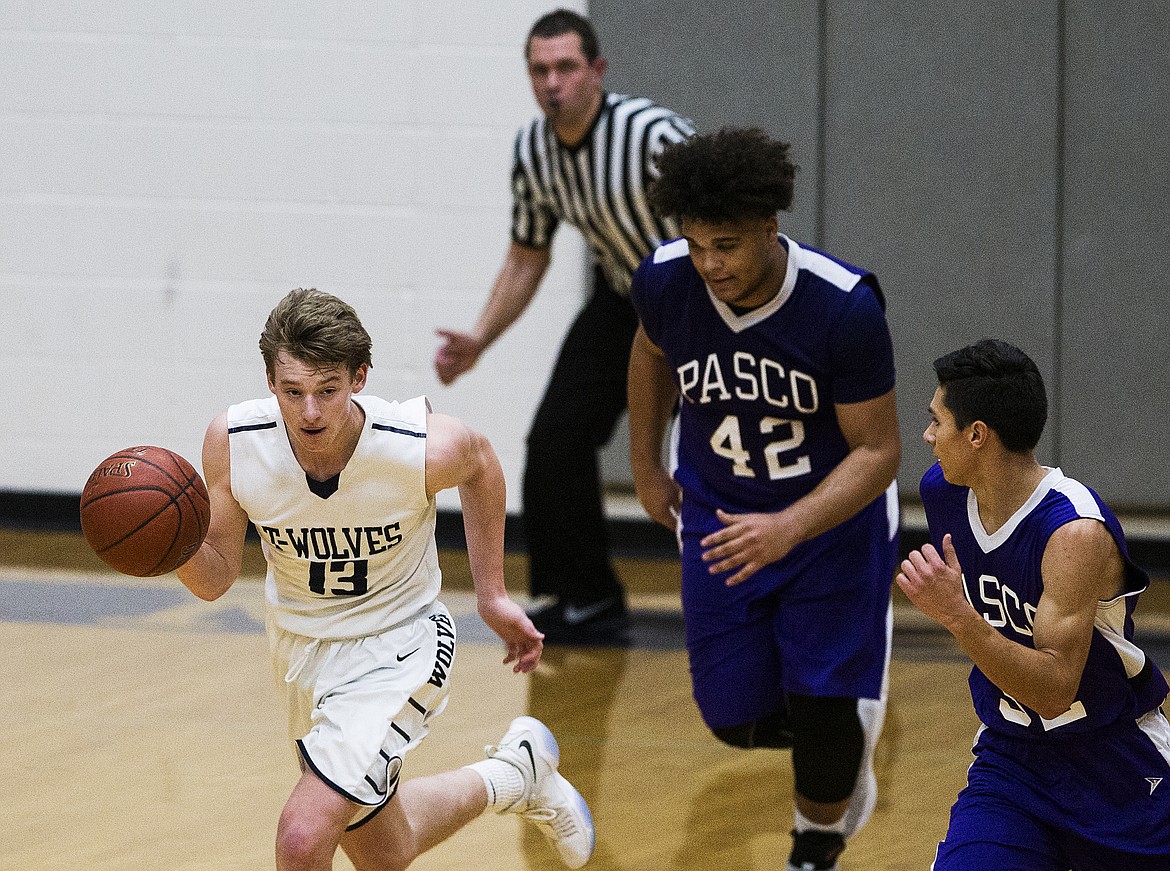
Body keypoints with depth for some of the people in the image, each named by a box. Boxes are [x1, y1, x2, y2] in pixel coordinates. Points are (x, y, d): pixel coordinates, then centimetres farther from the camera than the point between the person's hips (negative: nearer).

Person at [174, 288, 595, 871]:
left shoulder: (424, 447, -29)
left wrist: (492, 596, 2)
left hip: (394, 648, -4)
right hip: (299, 643, 4)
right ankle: (513, 778, 51)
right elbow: (214, 579, -11)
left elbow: (479, 463, -3)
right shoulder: (232, 442, -24)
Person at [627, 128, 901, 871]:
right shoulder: (665, 281, -19)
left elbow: (878, 451, -23)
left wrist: (789, 529, -36)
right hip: (720, 517, 3)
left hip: (835, 513, -3)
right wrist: (647, 468, 13)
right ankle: (844, 749, 33)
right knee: (737, 716, -2)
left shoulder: (845, 308, -30)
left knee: (823, 709, -9)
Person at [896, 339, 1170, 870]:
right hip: (1011, 760, 4)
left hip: (1120, 769, -4)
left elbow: (1054, 691, -31)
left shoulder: (1076, 532, -27)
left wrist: (958, 618, -41)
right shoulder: (942, 490, -6)